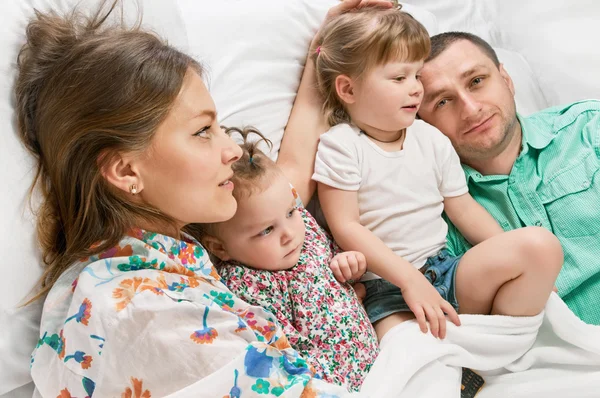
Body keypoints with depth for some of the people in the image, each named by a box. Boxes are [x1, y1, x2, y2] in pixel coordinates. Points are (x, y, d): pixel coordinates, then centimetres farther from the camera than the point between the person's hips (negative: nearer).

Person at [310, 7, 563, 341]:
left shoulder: (432, 139, 10)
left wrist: (533, 276, 8)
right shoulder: (341, 146, -6)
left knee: (542, 244, -14)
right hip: (386, 287, -6)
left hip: (446, 270, 6)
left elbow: (464, 209, 13)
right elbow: (346, 227, -12)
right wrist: (410, 280, -21)